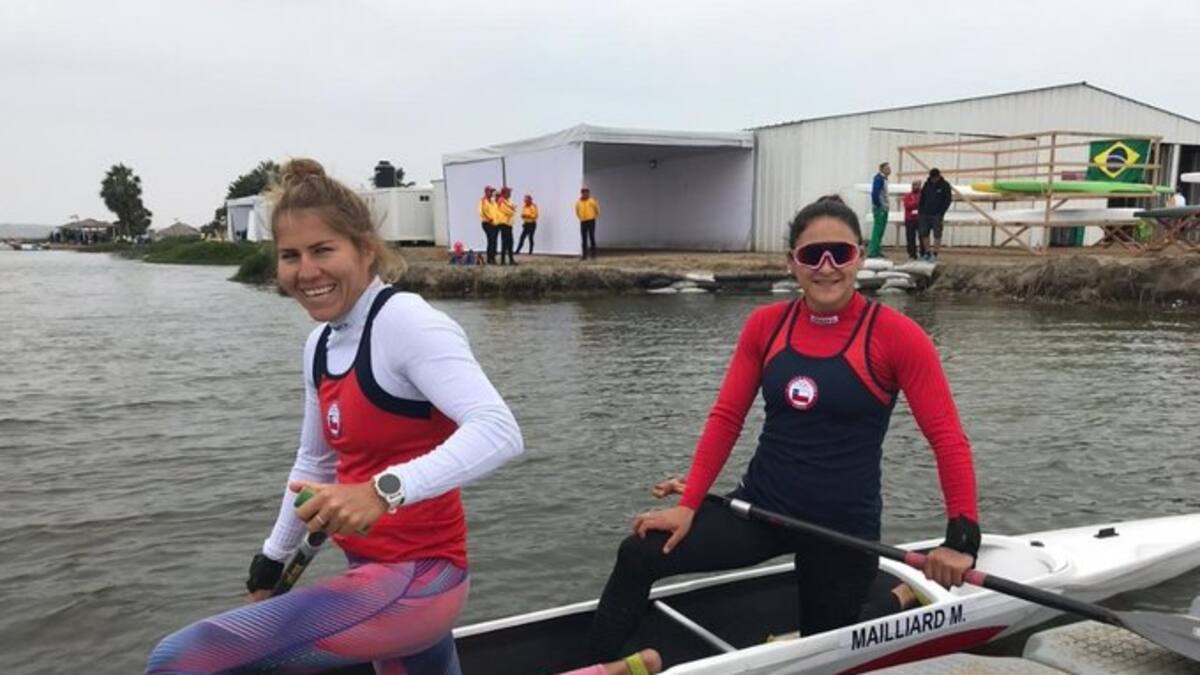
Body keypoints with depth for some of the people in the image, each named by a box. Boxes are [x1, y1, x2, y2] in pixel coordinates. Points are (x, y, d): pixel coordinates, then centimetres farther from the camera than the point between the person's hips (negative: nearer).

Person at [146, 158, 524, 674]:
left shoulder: (405, 320, -17)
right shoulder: (321, 344, 9)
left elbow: (499, 432, -30)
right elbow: (315, 463, 22)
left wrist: (385, 490, -41)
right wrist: (271, 563, 27)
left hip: (412, 580, -9)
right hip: (381, 574, 9)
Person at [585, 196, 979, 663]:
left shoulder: (895, 335, -12)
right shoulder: (765, 325, -2)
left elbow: (947, 439, -11)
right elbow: (726, 419, -1)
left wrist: (962, 537, -18)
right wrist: (688, 505, -8)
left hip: (842, 528, -3)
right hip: (760, 507, 3)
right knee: (638, 556, -13)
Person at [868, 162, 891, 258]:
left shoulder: (883, 178, 15)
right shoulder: (878, 178, -13)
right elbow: (875, 193, -21)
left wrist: (885, 207, 14)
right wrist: (878, 206, -19)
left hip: (884, 208, 10)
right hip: (880, 208, -10)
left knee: (881, 230, 12)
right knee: (878, 230, -9)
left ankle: (877, 251, 18)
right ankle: (872, 252, -8)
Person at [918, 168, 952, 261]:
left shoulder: (945, 185, -2)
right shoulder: (927, 184, 9)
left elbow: (947, 200, -5)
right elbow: (922, 198, 14)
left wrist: (941, 213, -12)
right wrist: (920, 210, 5)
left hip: (937, 215, -4)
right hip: (925, 214, 4)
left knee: (937, 235, -3)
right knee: (924, 234, 4)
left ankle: (935, 254, 1)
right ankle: (927, 253, 14)